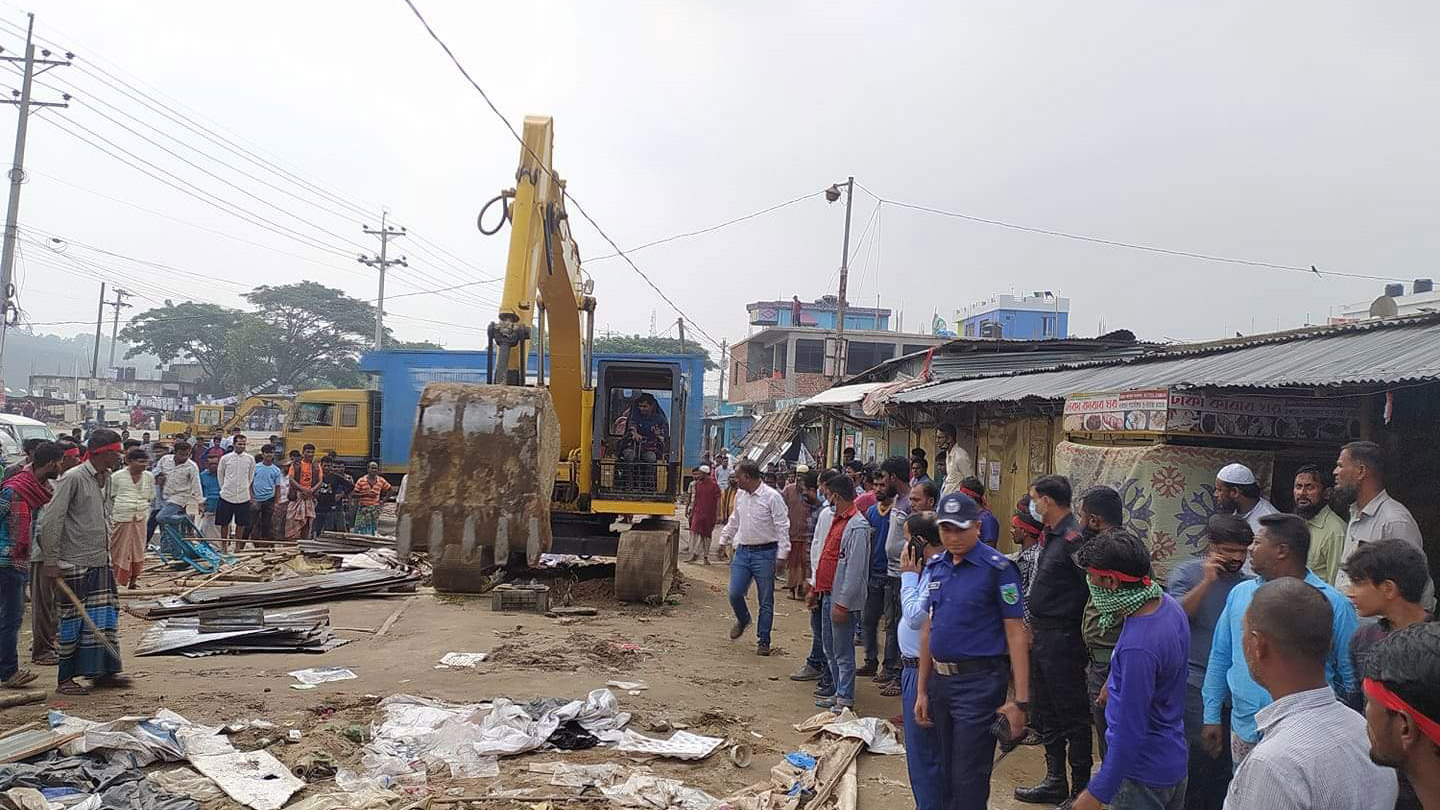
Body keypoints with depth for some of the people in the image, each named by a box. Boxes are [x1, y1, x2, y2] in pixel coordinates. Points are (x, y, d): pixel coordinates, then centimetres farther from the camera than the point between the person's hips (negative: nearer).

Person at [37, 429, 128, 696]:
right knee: (74, 621, 0)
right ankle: (65, 680, 11)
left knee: (105, 617, 11)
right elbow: (51, 521, -16)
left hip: (101, 561, 8)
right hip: (76, 564, -8)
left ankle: (103, 671, 20)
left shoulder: (106, 478, 11)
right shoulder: (72, 478, -14)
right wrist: (51, 562, -17)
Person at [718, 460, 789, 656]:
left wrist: (782, 555, -16)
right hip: (742, 551, 5)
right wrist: (724, 539, 24)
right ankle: (743, 620, 32)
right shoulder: (740, 496, 8)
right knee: (735, 594, 1)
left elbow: (782, 527, -13)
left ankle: (763, 641, 15)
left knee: (765, 601, 3)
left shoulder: (772, 497, -13)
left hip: (764, 553, -5)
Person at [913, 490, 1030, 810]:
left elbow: (1016, 634, -13)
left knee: (968, 779, -2)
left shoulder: (997, 568, -12)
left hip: (979, 683, -6)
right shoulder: (936, 566, 8)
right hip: (940, 681, 7)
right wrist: (922, 690, 13)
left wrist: (1020, 700, -17)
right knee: (947, 774, 17)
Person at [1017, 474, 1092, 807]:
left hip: (1062, 639, -10)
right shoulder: (1050, 536, 11)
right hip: (1042, 636, 10)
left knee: (1072, 716, 1)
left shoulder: (1072, 538, -19)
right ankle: (1055, 782, 30)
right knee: (1047, 714, 18)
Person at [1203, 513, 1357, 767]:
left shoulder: (1334, 604, -8)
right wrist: (1211, 717, 9)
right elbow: (1219, 658, 10)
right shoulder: (1240, 593, 5)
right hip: (1244, 730, 4)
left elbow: (1352, 678, -2)